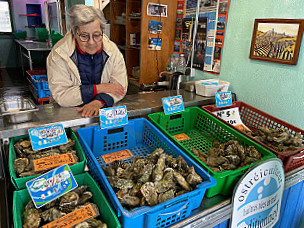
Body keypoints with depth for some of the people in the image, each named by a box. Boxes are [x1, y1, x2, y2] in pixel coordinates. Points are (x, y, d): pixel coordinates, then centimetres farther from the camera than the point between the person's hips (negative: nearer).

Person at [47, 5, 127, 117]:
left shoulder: (112, 49, -1)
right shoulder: (59, 54, -10)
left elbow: (120, 85, -6)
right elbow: (60, 95, -15)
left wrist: (98, 102, -23)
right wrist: (99, 88, -17)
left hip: (104, 109, 4)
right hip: (68, 113, -3)